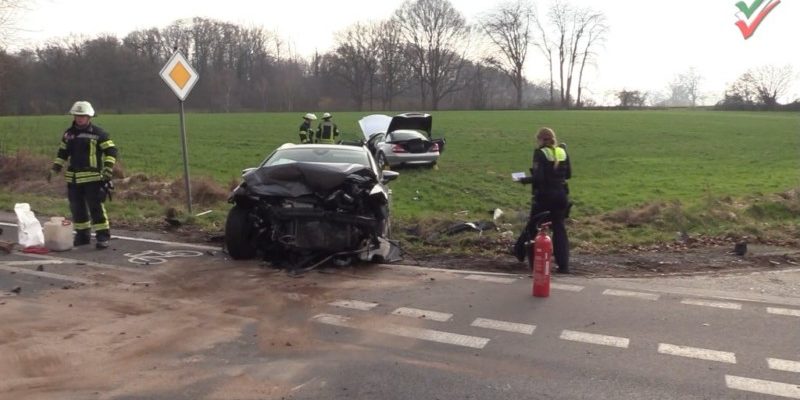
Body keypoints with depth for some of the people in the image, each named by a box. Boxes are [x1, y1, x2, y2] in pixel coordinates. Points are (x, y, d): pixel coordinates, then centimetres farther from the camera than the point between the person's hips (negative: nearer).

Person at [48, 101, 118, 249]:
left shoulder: (98, 133, -5)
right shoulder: (68, 134, 13)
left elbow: (111, 151, -9)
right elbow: (62, 153, 22)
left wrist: (108, 170, -19)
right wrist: (54, 170, 13)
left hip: (93, 178, -6)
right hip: (73, 179, 6)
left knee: (96, 207, -7)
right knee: (77, 208, 10)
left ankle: (103, 236, -2)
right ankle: (83, 235, 23)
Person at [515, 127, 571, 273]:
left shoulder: (540, 153, -11)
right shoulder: (563, 151, 5)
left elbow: (538, 177, -18)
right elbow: (568, 174, 9)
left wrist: (524, 180, -2)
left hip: (544, 195, -4)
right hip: (561, 195, 4)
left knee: (532, 225, 12)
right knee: (559, 228, 8)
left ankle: (520, 252, 31)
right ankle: (563, 265, 4)